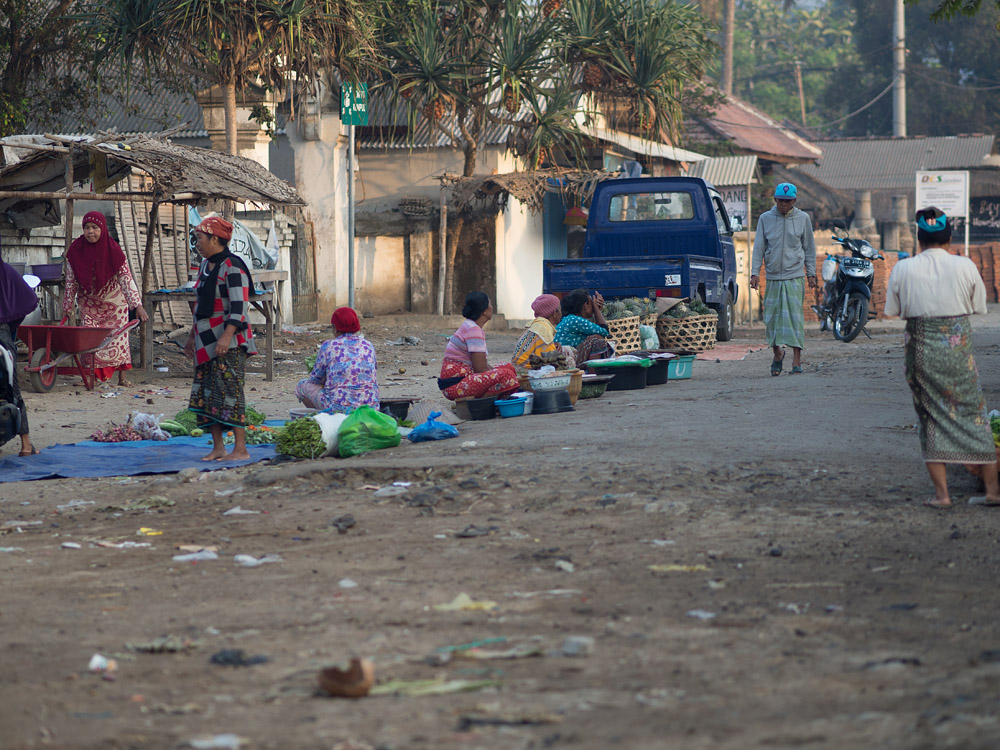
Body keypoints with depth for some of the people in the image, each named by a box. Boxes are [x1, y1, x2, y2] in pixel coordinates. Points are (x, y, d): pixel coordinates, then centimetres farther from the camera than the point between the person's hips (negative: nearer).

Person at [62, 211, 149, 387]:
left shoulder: (113, 250, -21)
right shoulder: (75, 250, -16)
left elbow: (126, 278, -20)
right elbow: (70, 281, -5)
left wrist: (137, 305, -27)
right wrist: (67, 306, -1)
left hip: (113, 299, -1)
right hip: (88, 301, 1)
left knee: (119, 335, -2)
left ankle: (122, 377, 4)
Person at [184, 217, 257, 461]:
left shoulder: (231, 267, -13)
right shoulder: (206, 265, 15)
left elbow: (239, 306, -20)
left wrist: (227, 335, -29)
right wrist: (193, 336, 25)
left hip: (228, 343, -9)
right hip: (206, 344, 9)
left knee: (229, 393, -11)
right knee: (206, 395, 7)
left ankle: (240, 449, -8)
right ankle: (218, 448, 12)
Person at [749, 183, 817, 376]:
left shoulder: (803, 218, 4)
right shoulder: (765, 219, 5)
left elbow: (809, 248, 10)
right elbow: (759, 247, 6)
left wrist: (811, 273, 7)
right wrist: (755, 272, -2)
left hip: (795, 276, -2)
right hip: (772, 277, 2)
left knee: (795, 317, -9)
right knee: (772, 317, 3)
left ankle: (796, 360, -9)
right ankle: (777, 353, 24)